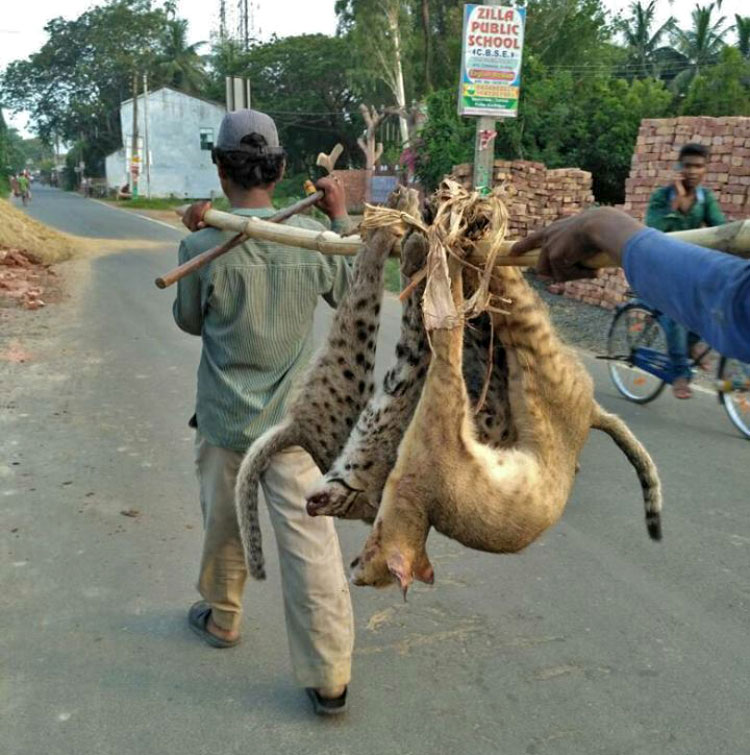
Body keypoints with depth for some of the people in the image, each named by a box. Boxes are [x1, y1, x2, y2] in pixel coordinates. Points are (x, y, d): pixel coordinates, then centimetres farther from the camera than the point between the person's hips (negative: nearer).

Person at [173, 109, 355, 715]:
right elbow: (352, 294, 9)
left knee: (224, 525, 22)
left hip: (225, 417, 0)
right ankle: (329, 676, 9)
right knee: (311, 541, 3)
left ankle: (221, 616, 46)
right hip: (294, 420, 1)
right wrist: (342, 219, 13)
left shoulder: (204, 247, -14)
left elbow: (190, 321, 3)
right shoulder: (313, 237, -9)